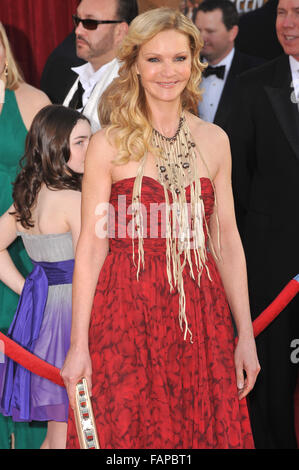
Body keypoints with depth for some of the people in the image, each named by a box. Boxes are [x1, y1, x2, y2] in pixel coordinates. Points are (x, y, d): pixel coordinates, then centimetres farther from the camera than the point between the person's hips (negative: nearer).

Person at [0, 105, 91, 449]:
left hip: (41, 314, 8)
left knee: (55, 435, 15)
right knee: (67, 438, -2)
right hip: (71, 316, -8)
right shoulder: (73, 200, -16)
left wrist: (29, 290, 13)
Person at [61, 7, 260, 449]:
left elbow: (228, 240, 8)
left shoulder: (214, 141, 7)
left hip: (199, 313, 3)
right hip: (126, 314, -3)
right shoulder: (109, 145, -4)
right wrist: (78, 346, -8)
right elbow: (91, 246, -5)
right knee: (128, 429, 3)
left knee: (206, 430, 7)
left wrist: (246, 335, 6)